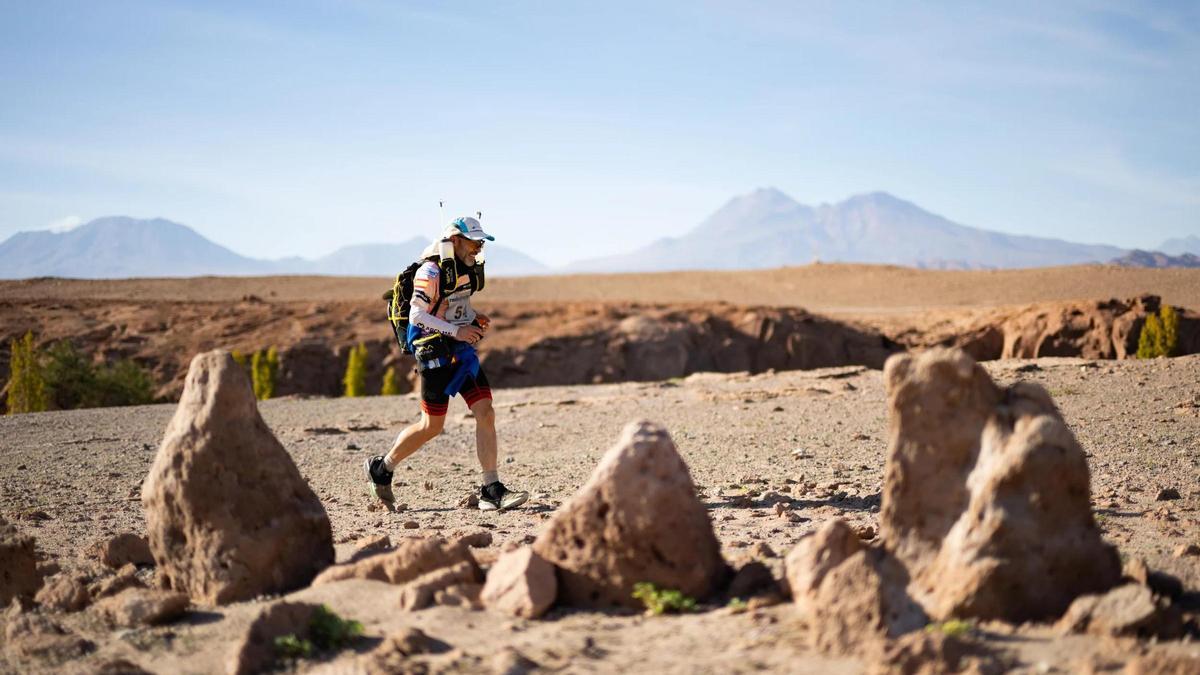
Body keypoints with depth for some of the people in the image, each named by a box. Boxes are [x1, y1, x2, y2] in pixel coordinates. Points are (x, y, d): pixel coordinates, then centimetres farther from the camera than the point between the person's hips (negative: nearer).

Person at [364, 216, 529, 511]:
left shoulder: (465, 268, 11)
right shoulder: (431, 272, -15)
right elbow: (416, 315, -18)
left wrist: (475, 318, 6)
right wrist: (455, 330, -23)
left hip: (461, 350, 8)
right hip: (435, 352, -8)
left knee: (485, 413, -4)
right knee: (432, 426, 0)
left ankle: (491, 491, -3)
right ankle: (380, 468, 22)